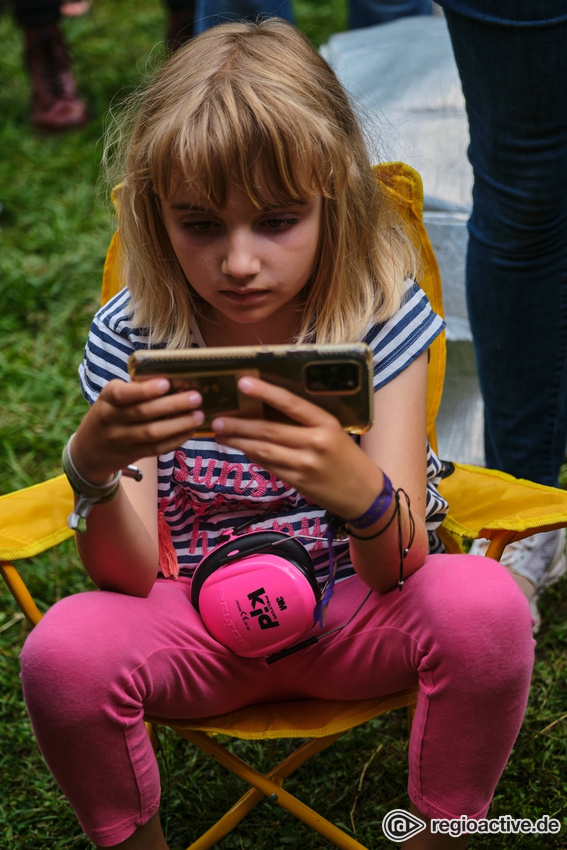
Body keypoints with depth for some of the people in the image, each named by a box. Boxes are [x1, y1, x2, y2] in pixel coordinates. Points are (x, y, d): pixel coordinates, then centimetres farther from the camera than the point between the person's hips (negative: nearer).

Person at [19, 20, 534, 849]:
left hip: (353, 616, -1)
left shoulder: (382, 316, -12)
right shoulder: (132, 337, -9)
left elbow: (396, 571, -19)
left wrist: (358, 488, -44)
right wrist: (93, 471, -35)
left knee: (484, 604, -31)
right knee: (64, 650, -29)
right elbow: (131, 578, -12)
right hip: (200, 622, 1)